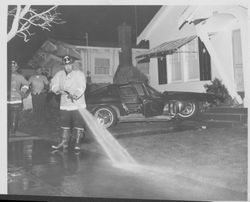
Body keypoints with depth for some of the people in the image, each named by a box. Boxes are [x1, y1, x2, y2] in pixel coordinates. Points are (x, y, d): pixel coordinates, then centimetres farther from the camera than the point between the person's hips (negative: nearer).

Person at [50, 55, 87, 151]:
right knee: (65, 125, 10)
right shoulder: (59, 74, 9)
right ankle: (64, 142, 20)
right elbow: (53, 85, 7)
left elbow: (81, 87, -14)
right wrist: (59, 90, -14)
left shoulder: (79, 74, -4)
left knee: (79, 124, -2)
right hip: (64, 105, 4)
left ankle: (77, 143, 8)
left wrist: (76, 95, -31)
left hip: (78, 104, -4)